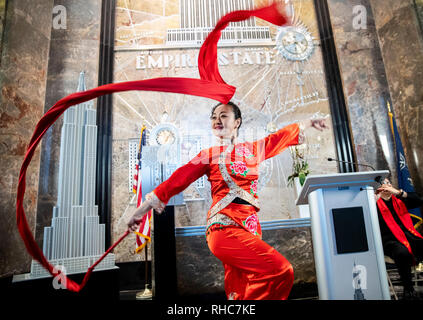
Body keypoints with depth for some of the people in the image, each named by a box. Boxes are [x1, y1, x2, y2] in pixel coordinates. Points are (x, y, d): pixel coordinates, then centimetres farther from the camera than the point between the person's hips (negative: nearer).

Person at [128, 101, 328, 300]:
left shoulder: (253, 149, 19)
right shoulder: (209, 155, 10)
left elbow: (280, 137, 33)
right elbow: (177, 180, 6)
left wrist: (308, 123, 46)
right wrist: (143, 208, 6)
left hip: (251, 230, 4)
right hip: (225, 227, -4)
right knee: (280, 271, -21)